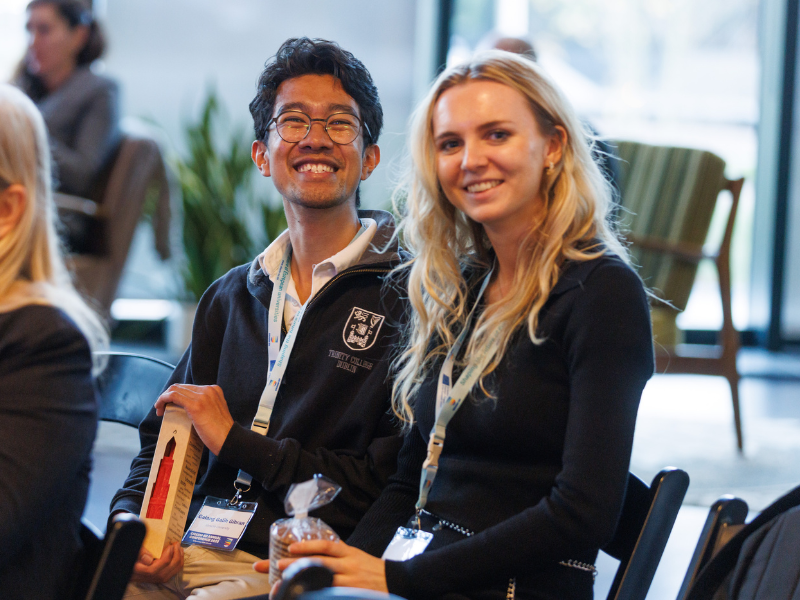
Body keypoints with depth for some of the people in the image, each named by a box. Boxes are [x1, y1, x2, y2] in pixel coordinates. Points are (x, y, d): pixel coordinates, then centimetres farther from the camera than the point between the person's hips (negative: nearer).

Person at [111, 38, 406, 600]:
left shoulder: (404, 296, -3)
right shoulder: (230, 298, 19)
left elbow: (395, 485, -11)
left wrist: (237, 442, -7)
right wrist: (128, 523, -2)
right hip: (190, 553, 6)